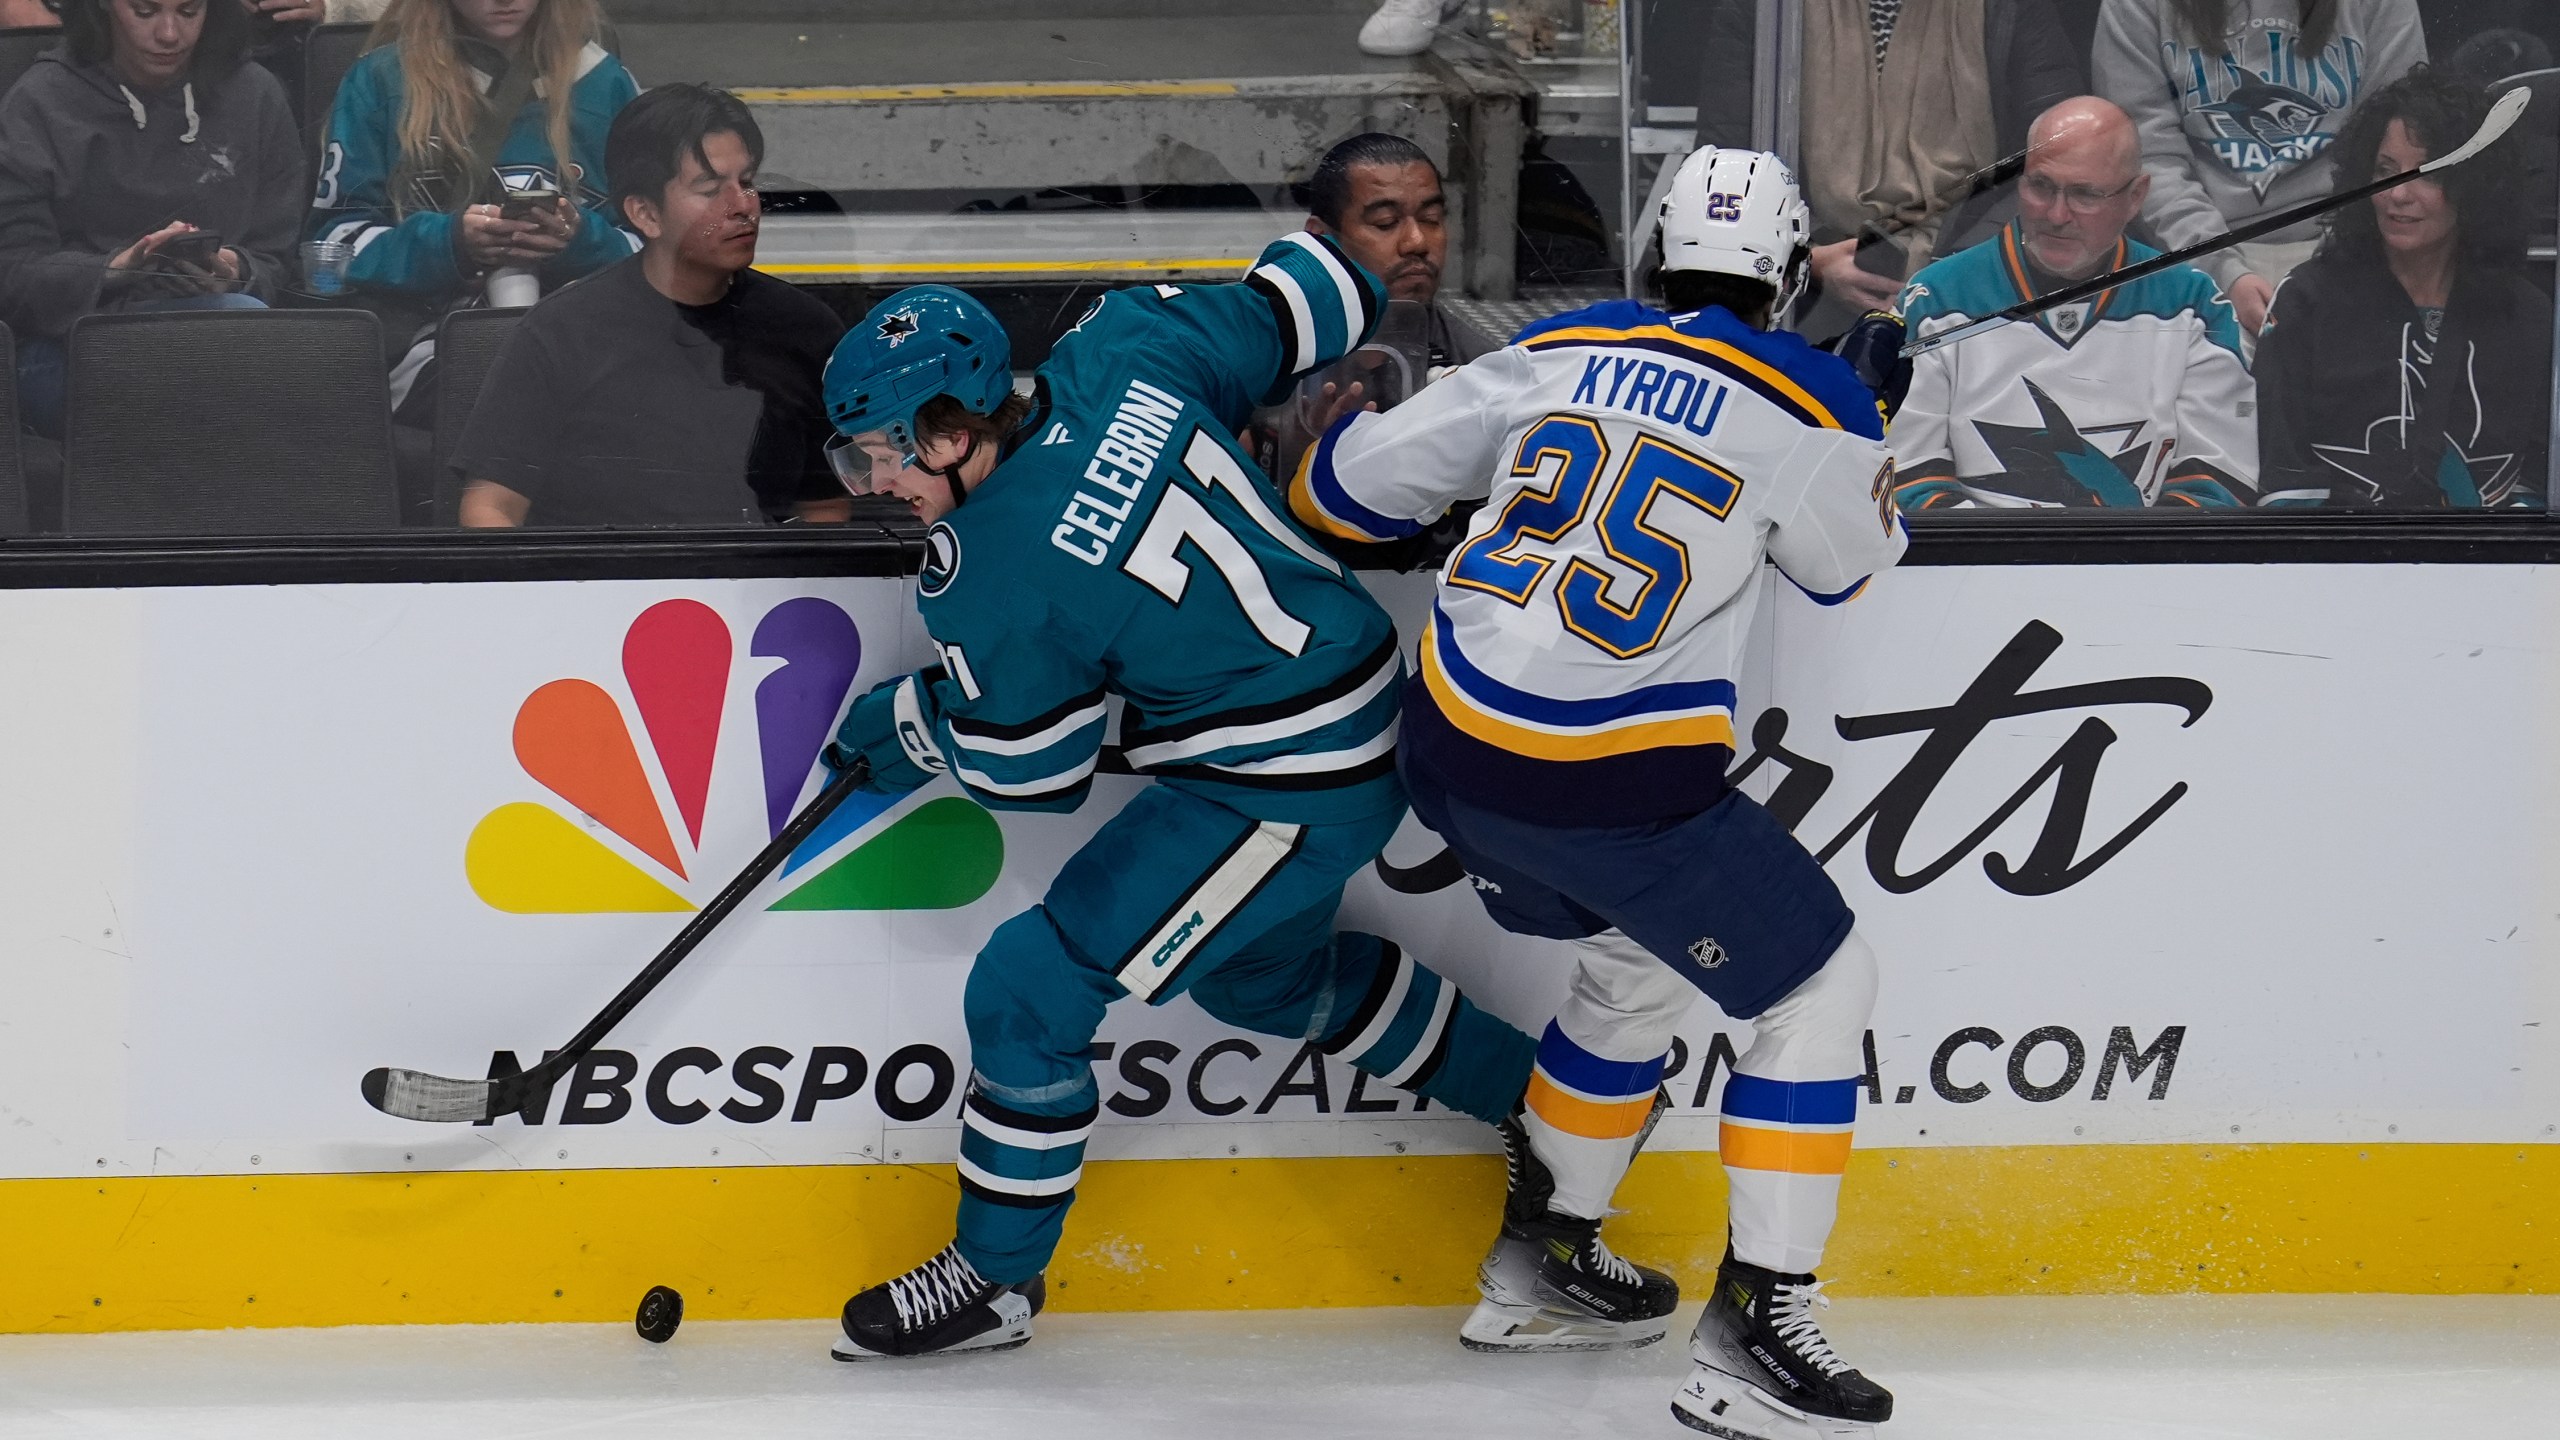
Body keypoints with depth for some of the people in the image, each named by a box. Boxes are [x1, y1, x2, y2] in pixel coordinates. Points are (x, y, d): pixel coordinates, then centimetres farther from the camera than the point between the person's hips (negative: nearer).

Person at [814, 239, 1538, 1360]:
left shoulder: (991, 580, -23)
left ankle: (994, 1277, 9)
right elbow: (1295, 310, 2)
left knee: (1034, 986, -4)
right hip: (1367, 722, 9)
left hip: (1282, 794, -9)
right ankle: (1532, 1094, 46)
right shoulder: (1122, 350, -8)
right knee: (1268, 972, 33)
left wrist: (900, 728, 9)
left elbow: (1022, 770, -9)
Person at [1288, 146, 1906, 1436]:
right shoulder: (1810, 408, -6)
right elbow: (1847, 566, 14)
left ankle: (1538, 1248, 38)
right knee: (1820, 984, 7)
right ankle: (1750, 1329, -1)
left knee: (1637, 963, 30)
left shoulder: (1556, 354, 7)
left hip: (1453, 751, 7)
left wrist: (1322, 457, 35)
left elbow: (1353, 487, 12)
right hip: (1617, 791, -6)